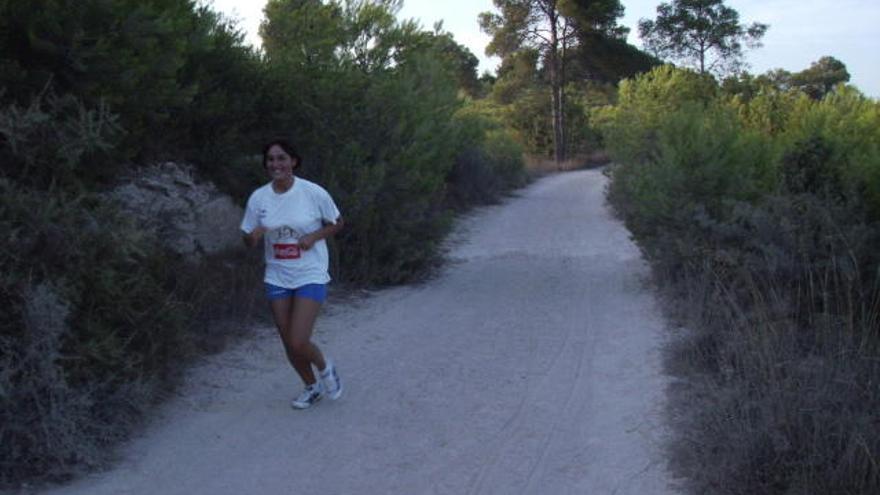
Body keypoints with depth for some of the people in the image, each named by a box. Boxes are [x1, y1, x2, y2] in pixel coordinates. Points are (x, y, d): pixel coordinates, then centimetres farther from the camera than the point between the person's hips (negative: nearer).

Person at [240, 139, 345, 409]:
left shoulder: (313, 193, -12)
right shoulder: (258, 198, -4)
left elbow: (337, 223, 2)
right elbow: (248, 241, 5)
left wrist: (314, 236, -17)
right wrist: (254, 236, -20)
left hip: (310, 276, -4)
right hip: (277, 278, 4)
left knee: (298, 343, -14)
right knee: (289, 344, 10)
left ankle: (325, 367, 20)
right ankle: (312, 387, 36)